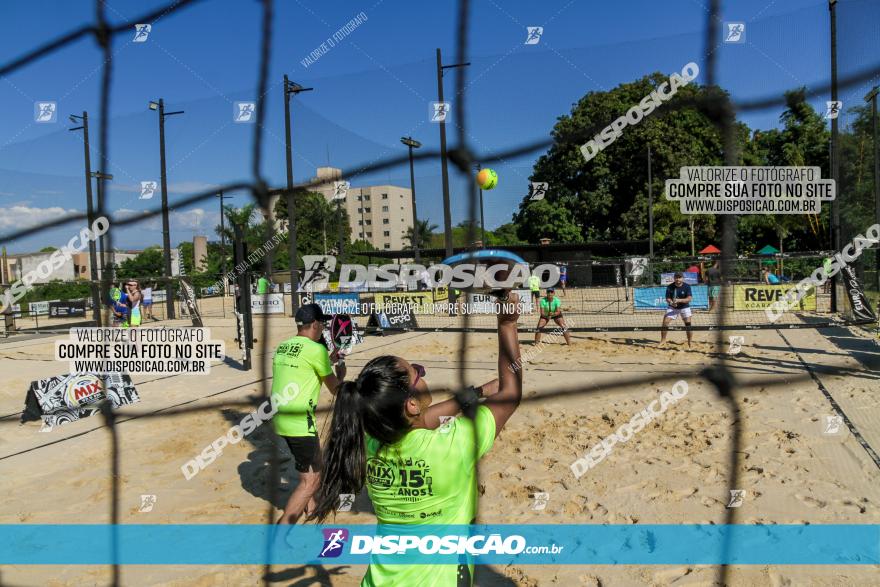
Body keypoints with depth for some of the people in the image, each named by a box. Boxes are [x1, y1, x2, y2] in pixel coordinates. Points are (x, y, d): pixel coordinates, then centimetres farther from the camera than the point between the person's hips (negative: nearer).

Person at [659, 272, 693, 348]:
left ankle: (690, 343, 1)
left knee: (688, 324, -12)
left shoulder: (687, 286, -14)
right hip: (673, 307, 1)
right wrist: (671, 302, -32)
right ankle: (663, 341, 4)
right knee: (665, 322, -11)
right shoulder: (670, 287, -10)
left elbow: (689, 298, -22)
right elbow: (668, 298, -8)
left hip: (684, 307, -1)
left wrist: (679, 300, -37)